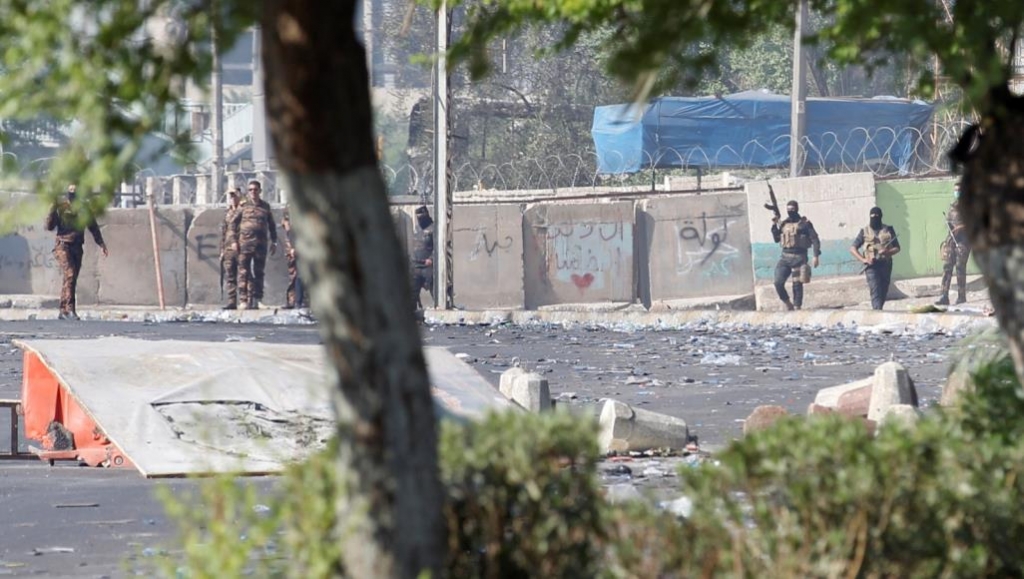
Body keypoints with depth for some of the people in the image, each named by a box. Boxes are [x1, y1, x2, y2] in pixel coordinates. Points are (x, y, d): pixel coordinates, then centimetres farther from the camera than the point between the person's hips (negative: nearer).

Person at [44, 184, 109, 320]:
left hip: (77, 247, 4)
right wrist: (53, 210, -15)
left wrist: (101, 244, 11)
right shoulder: (60, 206, 1)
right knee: (70, 274, -21)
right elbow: (49, 226, -2)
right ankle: (70, 309, -26)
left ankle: (63, 311, 8)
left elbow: (93, 227, 17)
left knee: (71, 279, 2)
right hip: (63, 246, -4)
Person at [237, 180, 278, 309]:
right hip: (245, 243, -2)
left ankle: (255, 299, 7)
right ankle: (244, 300, -7)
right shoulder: (243, 206, 6)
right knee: (244, 272, -6)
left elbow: (271, 225, 18)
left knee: (258, 273, 3)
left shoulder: (265, 207, 12)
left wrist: (274, 242, 14)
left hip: (260, 244, 2)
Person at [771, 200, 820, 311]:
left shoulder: (804, 224, -3)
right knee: (778, 283, -7)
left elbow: (815, 239, -5)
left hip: (799, 257, -4)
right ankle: (787, 303, 12)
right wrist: (775, 226, 3)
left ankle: (797, 306, 8)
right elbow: (776, 239, 16)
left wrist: (816, 256, -14)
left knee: (797, 284, -2)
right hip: (785, 257, 4)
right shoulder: (783, 224, 12)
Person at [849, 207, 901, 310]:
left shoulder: (888, 230, 8)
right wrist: (863, 259, -11)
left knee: (883, 292, 6)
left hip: (886, 265, 2)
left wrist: (887, 252, -14)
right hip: (872, 266, -2)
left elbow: (897, 248, 9)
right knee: (875, 291, -16)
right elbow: (853, 249, 6)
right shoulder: (865, 232, 7)